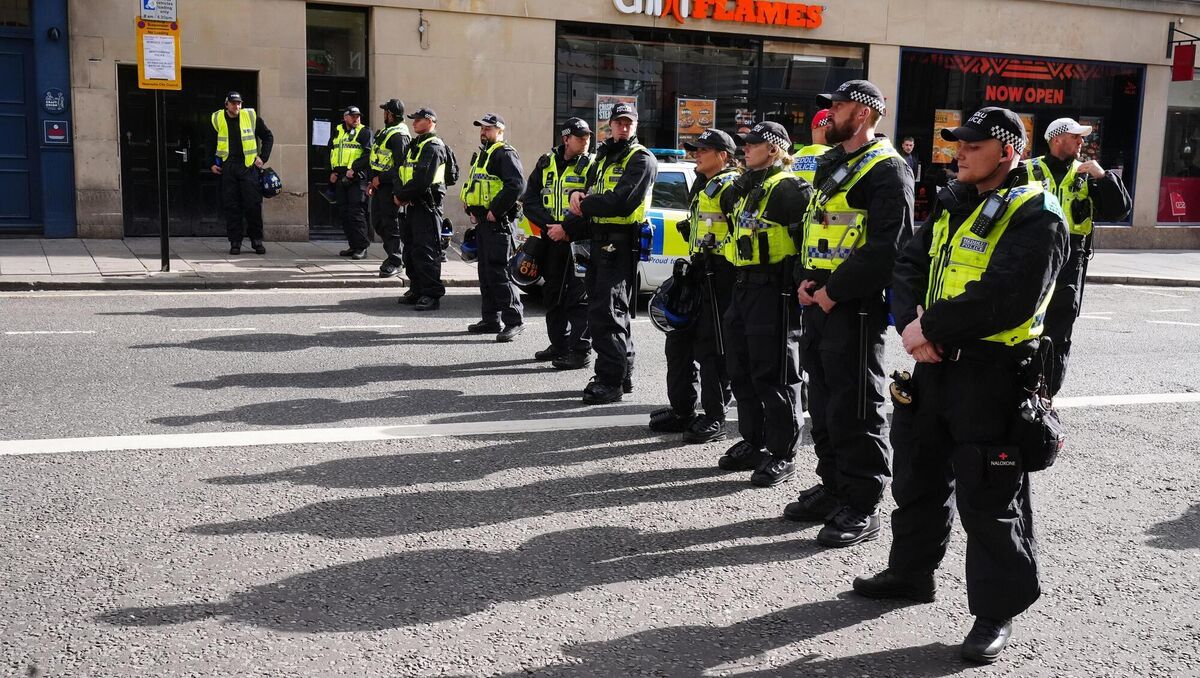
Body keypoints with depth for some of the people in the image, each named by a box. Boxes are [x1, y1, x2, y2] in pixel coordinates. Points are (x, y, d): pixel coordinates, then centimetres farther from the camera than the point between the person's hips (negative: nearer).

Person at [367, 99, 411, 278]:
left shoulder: (399, 136, -15)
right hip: (380, 185, 10)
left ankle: (395, 262, 2)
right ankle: (394, 255, 25)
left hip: (390, 185, -10)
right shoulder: (386, 132, 17)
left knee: (391, 224, -5)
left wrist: (380, 179, -18)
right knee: (377, 222, 14)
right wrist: (373, 182, 15)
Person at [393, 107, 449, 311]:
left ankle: (432, 295, -6)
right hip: (411, 205, 10)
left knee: (425, 251, -10)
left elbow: (422, 180, -21)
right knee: (410, 249, 14)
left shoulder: (433, 147, -12)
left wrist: (403, 195, -11)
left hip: (426, 204, -10)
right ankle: (416, 290, 23)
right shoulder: (413, 145, 19)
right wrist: (397, 193, -4)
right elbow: (401, 172, 14)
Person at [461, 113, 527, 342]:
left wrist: (496, 211, -21)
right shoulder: (480, 155, 21)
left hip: (498, 222, -10)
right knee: (485, 271, 12)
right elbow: (472, 187, 30)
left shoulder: (505, 154, -10)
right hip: (482, 222, 10)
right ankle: (491, 319, 19)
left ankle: (514, 320, -9)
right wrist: (471, 211, 14)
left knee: (498, 271, -13)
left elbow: (516, 185, -24)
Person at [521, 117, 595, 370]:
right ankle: (559, 344, 27)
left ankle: (581, 351, -1)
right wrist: (548, 224, -8)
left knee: (578, 296, -5)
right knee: (553, 293, 14)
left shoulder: (591, 166, -3)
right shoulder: (546, 163, 10)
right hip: (551, 238, 6)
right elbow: (530, 199, 7)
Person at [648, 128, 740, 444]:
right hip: (699, 273, 10)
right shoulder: (703, 185, 21)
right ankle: (682, 410, 21)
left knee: (711, 347, -7)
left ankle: (715, 419, 2)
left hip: (719, 276, -10)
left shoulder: (729, 186, -11)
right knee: (680, 339, 12)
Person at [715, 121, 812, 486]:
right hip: (744, 287, 10)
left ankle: (782, 455, 5)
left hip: (773, 289, -10)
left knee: (773, 374, -4)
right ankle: (753, 443, 26)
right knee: (742, 371, 14)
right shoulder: (745, 187, 18)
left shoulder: (787, 187, -11)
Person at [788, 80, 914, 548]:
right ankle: (833, 488, 27)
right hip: (818, 298, 9)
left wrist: (833, 291, -18)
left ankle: (861, 507, 5)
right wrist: (805, 280, 5)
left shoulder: (887, 170, -10)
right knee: (823, 400, 15)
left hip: (855, 304, -9)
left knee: (854, 407, -4)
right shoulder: (831, 165, 19)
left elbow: (887, 247, -19)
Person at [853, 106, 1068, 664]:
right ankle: (911, 571, 38)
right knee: (918, 472, 19)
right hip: (934, 363, 8)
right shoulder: (953, 202, 13)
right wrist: (910, 323, -11)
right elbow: (910, 264, 8)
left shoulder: (1036, 215, -13)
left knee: (989, 497, 0)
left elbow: (1007, 298, -24)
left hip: (992, 374, -8)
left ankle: (996, 612, 15)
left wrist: (932, 329, -19)